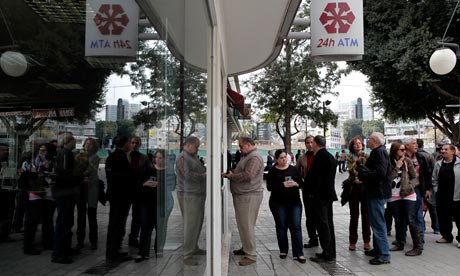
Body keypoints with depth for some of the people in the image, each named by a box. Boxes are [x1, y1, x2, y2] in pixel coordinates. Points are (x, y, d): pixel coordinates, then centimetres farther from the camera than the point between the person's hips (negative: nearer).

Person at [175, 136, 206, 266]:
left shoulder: (193, 156, 16)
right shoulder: (182, 157, -12)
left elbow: (200, 171, 22)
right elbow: (188, 175, -22)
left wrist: (207, 170, 3)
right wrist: (204, 175, -16)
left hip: (198, 194, 9)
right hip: (189, 195, -9)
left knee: (198, 222, 14)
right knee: (191, 224, -7)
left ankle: (194, 248, 28)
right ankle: (187, 255, 1)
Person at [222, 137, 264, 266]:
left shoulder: (255, 157, -15)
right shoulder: (246, 156, 18)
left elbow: (248, 175, -26)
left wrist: (232, 176, -13)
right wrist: (230, 174, 4)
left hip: (249, 196, -10)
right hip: (241, 196, 10)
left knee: (246, 225, -6)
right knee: (242, 224, 17)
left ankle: (251, 255, 3)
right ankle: (245, 248, 31)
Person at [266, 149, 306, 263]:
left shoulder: (293, 169, 9)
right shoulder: (272, 171, 0)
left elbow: (301, 183, 10)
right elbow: (269, 187, -9)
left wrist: (296, 184, -12)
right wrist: (283, 185, -19)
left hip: (294, 202, 2)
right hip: (278, 203, -1)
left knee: (296, 227, -3)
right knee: (281, 227, 8)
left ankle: (298, 253, 2)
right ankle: (283, 250, 24)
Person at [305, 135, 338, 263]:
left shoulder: (319, 156, -16)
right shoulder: (331, 157, 14)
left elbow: (312, 175, -18)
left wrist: (309, 190, -5)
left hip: (319, 195, -10)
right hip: (329, 194, 10)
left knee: (322, 225, -4)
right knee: (328, 223, 14)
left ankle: (328, 255, 1)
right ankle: (331, 253, 23)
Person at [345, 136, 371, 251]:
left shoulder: (367, 156, 6)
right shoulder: (349, 157, 3)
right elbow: (350, 169, -13)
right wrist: (357, 161, -27)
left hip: (366, 187, 1)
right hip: (354, 187, -1)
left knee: (366, 215, 7)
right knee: (354, 216, 4)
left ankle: (367, 241, 19)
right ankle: (352, 241, 14)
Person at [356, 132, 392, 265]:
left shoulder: (380, 152, -16)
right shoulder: (377, 152, 16)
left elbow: (380, 173, -26)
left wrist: (361, 175, -18)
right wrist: (362, 174, 3)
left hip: (377, 193, -11)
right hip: (375, 192, 11)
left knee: (378, 223, -7)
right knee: (376, 222, 18)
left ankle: (384, 254, 0)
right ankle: (378, 249, 29)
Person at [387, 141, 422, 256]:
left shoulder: (407, 161, -1)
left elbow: (414, 177, 3)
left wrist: (409, 187, -10)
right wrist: (396, 168, -15)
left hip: (408, 195, -1)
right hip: (394, 196, 1)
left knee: (411, 220, -3)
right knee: (398, 221, 14)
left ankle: (418, 247, 6)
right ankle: (400, 243, 29)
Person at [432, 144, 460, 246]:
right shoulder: (438, 164, 10)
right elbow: (434, 179, 16)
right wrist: (436, 190, 7)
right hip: (441, 197, 5)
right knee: (443, 218, 13)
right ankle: (447, 237, 28)